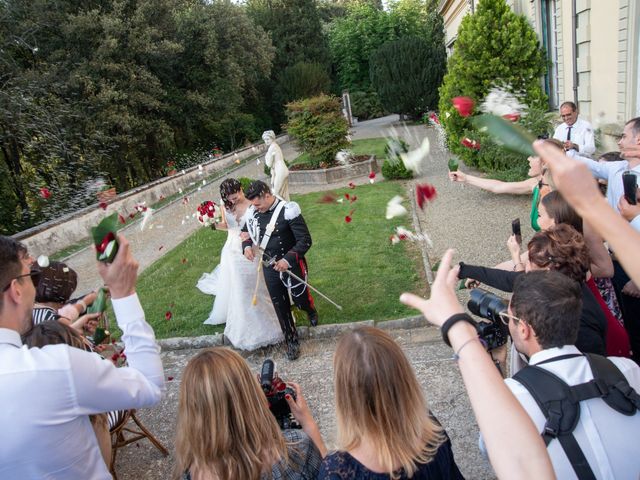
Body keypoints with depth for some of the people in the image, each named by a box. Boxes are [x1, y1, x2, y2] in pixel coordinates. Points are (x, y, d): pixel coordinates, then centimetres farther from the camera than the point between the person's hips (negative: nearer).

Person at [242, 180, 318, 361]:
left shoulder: (287, 211, -21)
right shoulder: (254, 213, -4)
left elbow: (305, 240, -20)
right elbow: (247, 231, 14)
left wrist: (287, 260, -28)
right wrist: (247, 246, -8)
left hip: (292, 266, -4)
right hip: (269, 268, 4)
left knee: (301, 300, 13)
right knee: (280, 307, 12)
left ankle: (311, 310, 52)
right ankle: (291, 341, 31)